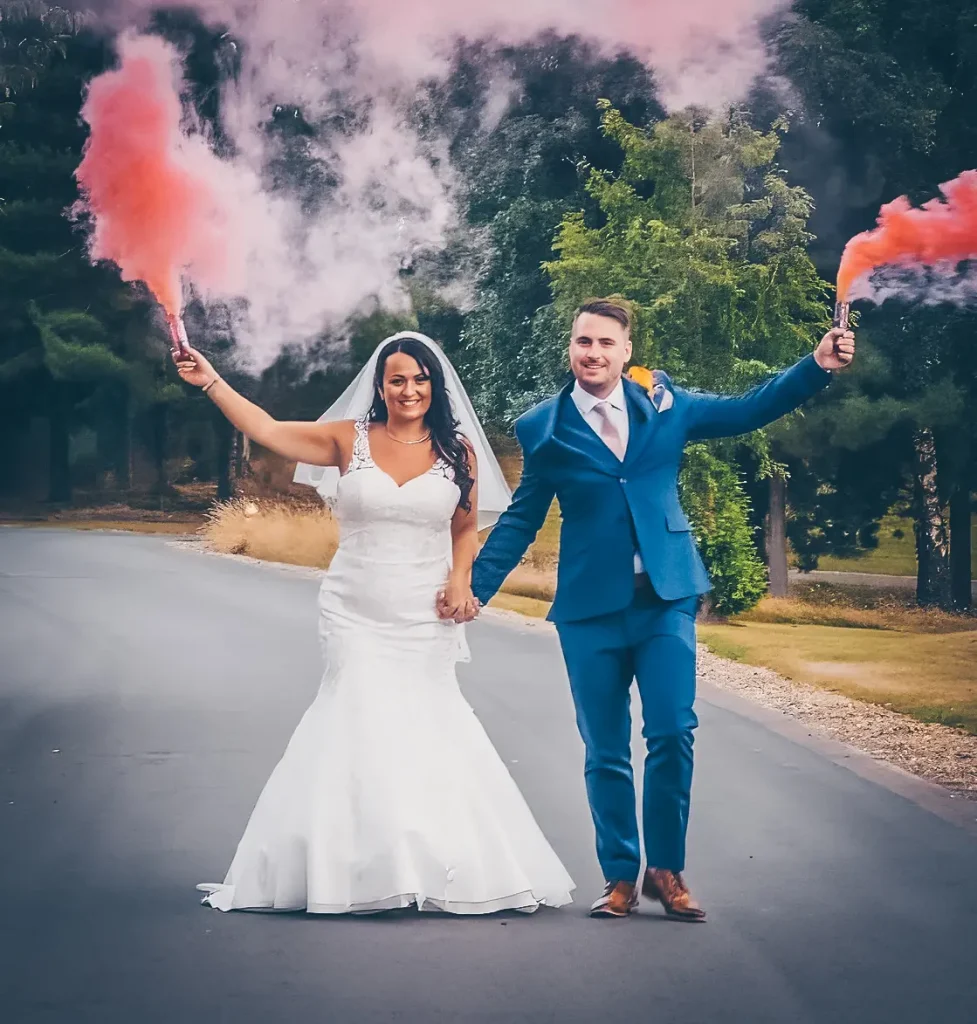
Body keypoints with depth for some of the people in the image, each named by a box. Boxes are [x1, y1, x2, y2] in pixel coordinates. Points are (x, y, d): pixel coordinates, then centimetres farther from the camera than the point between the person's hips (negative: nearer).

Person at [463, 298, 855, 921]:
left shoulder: (664, 405, 6)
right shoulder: (544, 429, 4)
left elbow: (748, 411, 11)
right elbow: (522, 520, 10)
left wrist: (818, 367, 0)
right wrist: (475, 586, 3)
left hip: (666, 597, 0)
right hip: (591, 607, 0)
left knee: (673, 734, -8)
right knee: (606, 750, 4)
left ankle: (666, 870, 8)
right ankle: (621, 876, 18)